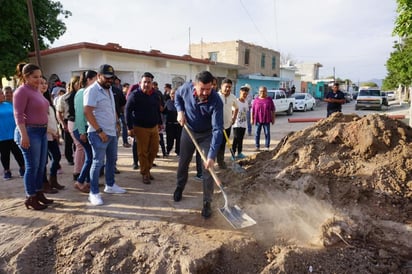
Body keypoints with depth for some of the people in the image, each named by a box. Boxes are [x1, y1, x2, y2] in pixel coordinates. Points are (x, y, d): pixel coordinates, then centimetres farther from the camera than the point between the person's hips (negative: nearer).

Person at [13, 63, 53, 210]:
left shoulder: (36, 91, 15)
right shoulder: (22, 91, -10)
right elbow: (18, 115, -16)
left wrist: (48, 129, 19)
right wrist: (24, 136, -23)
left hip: (42, 131, 9)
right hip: (30, 132, -9)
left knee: (41, 165, 13)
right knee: (32, 166, -2)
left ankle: (39, 194, 25)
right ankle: (30, 198, 9)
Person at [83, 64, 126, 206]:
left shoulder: (109, 89, 13)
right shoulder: (92, 90, -14)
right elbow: (87, 112, -21)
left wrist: (116, 123, 13)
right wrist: (99, 131, -22)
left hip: (112, 132, 9)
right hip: (99, 133, -9)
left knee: (112, 159, 17)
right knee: (98, 162, -5)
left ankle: (110, 185, 32)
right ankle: (94, 193, 4)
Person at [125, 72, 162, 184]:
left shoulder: (155, 95, 7)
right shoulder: (134, 95, -10)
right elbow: (128, 111, -11)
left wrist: (159, 122, 20)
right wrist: (130, 127, -14)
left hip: (154, 127, 5)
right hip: (141, 128, -5)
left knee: (154, 149, 9)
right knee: (143, 152, 1)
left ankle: (147, 168, 29)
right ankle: (144, 173, 15)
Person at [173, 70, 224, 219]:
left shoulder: (216, 101, -33)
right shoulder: (186, 88, -22)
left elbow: (217, 129, -36)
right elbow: (178, 96, 5)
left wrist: (212, 156, -41)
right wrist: (180, 111, -14)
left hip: (207, 135, -3)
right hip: (188, 131, 3)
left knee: (208, 169, -6)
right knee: (183, 163, 18)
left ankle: (207, 203, 6)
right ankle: (179, 187, 44)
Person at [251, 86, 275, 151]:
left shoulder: (269, 100, 2)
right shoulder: (256, 100, 1)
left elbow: (273, 110, 5)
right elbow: (252, 110, 3)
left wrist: (273, 118, 2)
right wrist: (252, 119, -1)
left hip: (266, 120, 0)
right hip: (258, 119, 0)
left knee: (267, 133, 3)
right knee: (257, 133, 5)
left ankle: (267, 147, 12)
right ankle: (257, 146, 15)